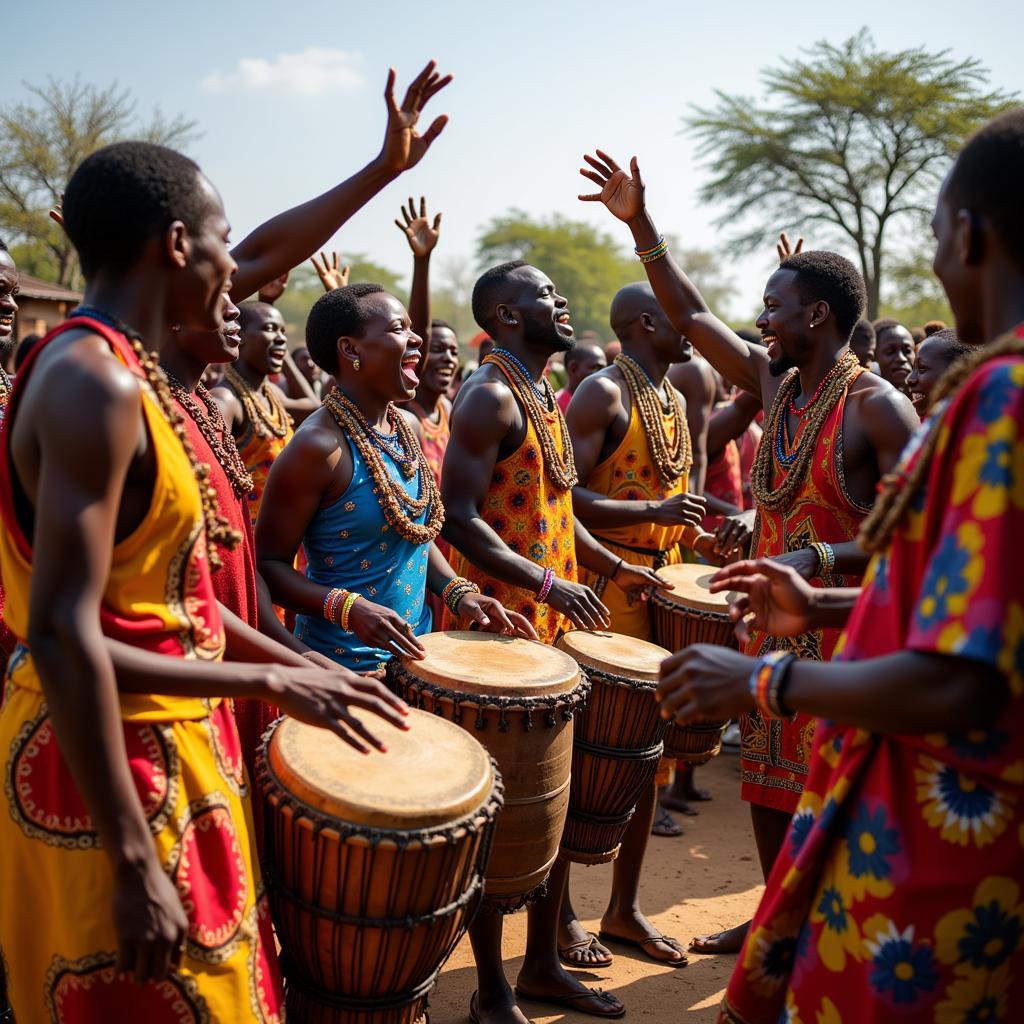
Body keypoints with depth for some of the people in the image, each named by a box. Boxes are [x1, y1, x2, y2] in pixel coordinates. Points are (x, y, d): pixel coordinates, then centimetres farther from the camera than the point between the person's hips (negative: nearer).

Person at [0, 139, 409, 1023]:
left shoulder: (125, 374, 9)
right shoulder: (94, 383, -21)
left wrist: (282, 674, 11)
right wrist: (135, 866, -25)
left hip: (168, 746, 9)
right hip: (114, 768, -9)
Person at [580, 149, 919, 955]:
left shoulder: (876, 406, -15)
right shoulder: (775, 383, 6)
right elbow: (692, 318, 12)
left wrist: (822, 559, -29)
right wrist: (641, 227, 10)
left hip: (844, 627, -7)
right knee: (769, 781, 17)